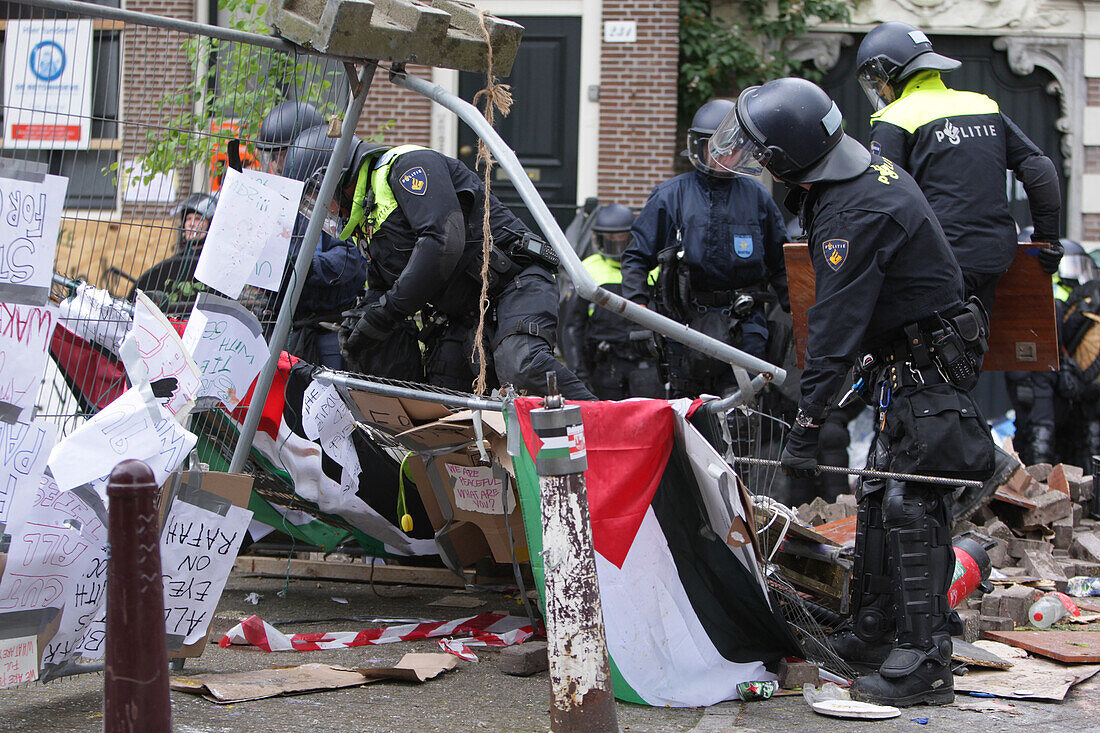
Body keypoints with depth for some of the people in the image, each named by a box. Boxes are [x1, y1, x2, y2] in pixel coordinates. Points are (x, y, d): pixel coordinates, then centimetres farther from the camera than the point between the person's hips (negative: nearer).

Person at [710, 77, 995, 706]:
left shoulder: (855, 214, -27)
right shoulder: (870, 168, 6)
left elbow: (836, 326, -28)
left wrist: (806, 429, -27)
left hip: (923, 365, -10)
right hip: (906, 357, 10)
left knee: (909, 502, -12)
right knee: (879, 491, 15)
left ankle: (925, 660, -10)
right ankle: (874, 628, 25)